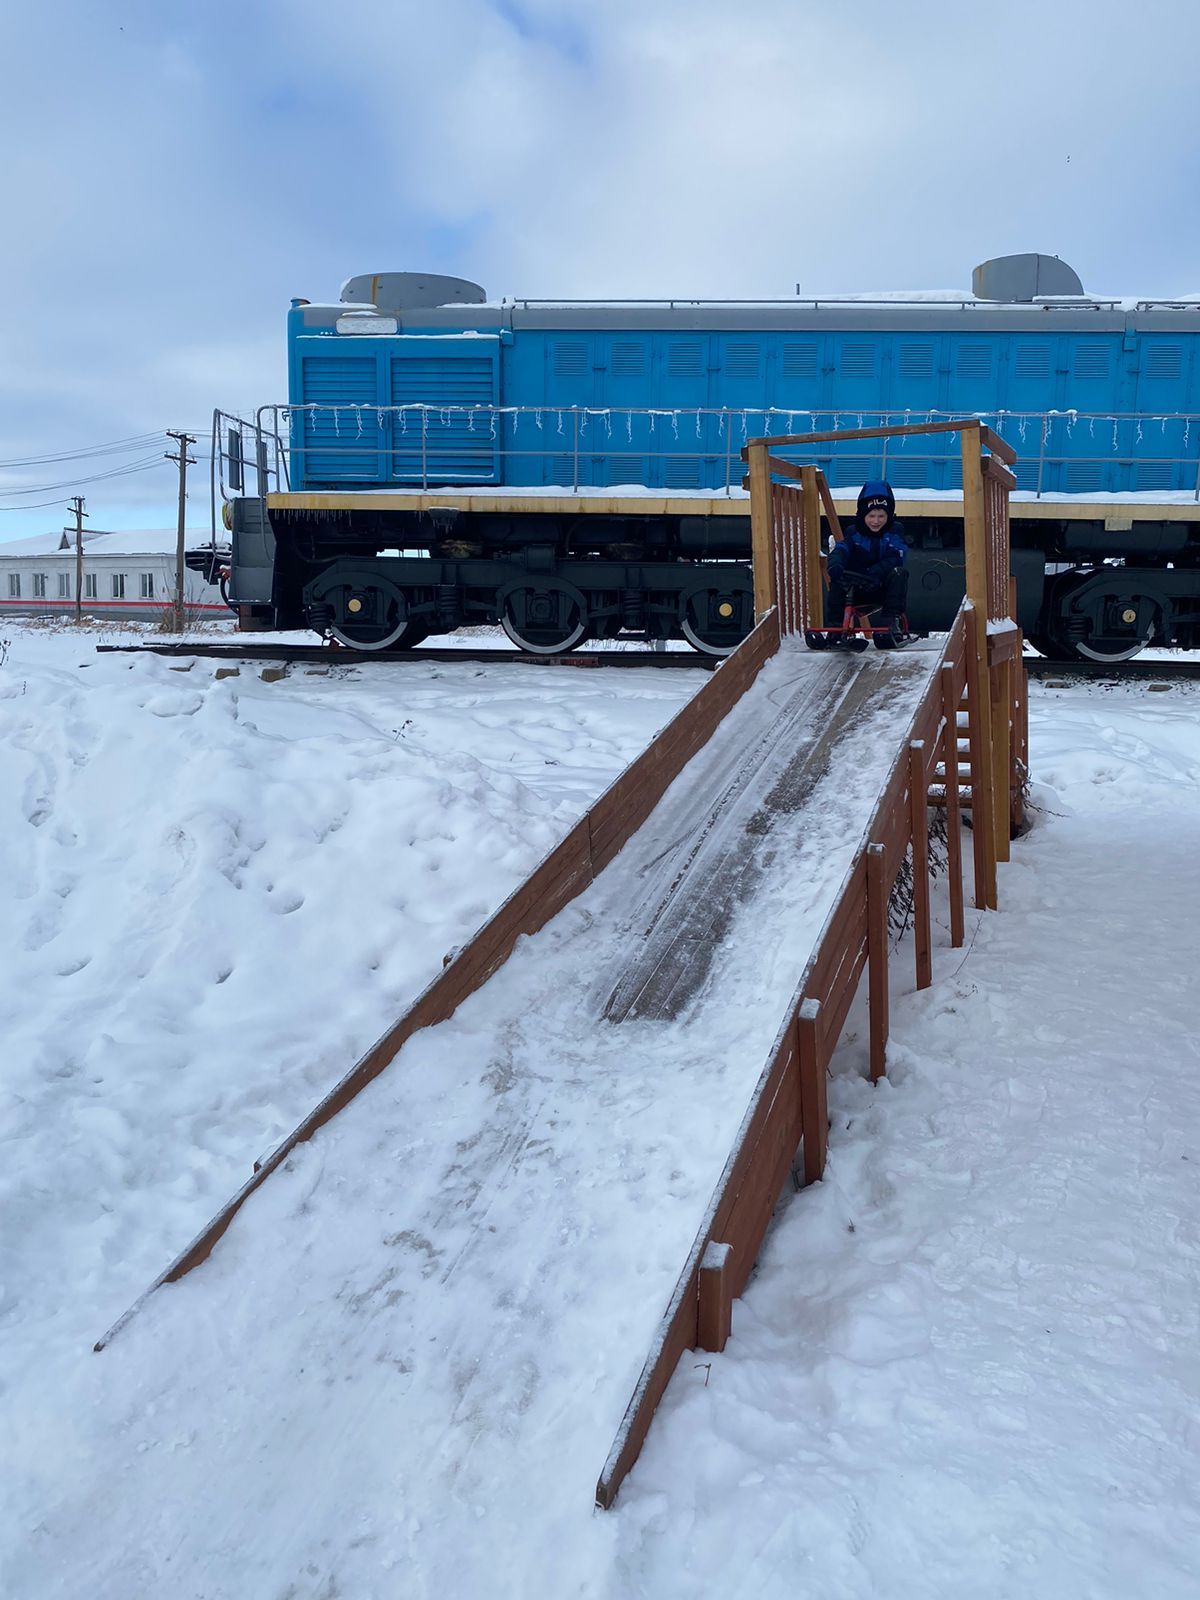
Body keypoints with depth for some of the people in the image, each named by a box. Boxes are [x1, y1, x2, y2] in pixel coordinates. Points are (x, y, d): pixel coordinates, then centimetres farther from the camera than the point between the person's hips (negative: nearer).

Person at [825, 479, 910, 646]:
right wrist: (835, 566, -42)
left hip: (884, 588, -1)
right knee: (837, 579, -26)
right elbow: (840, 551, -16)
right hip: (857, 591, 1)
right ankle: (835, 627, -23)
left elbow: (895, 558, -18)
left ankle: (891, 622, -29)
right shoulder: (853, 532, 4)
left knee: (899, 574, -29)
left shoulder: (894, 532, 1)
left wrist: (876, 573, -38)